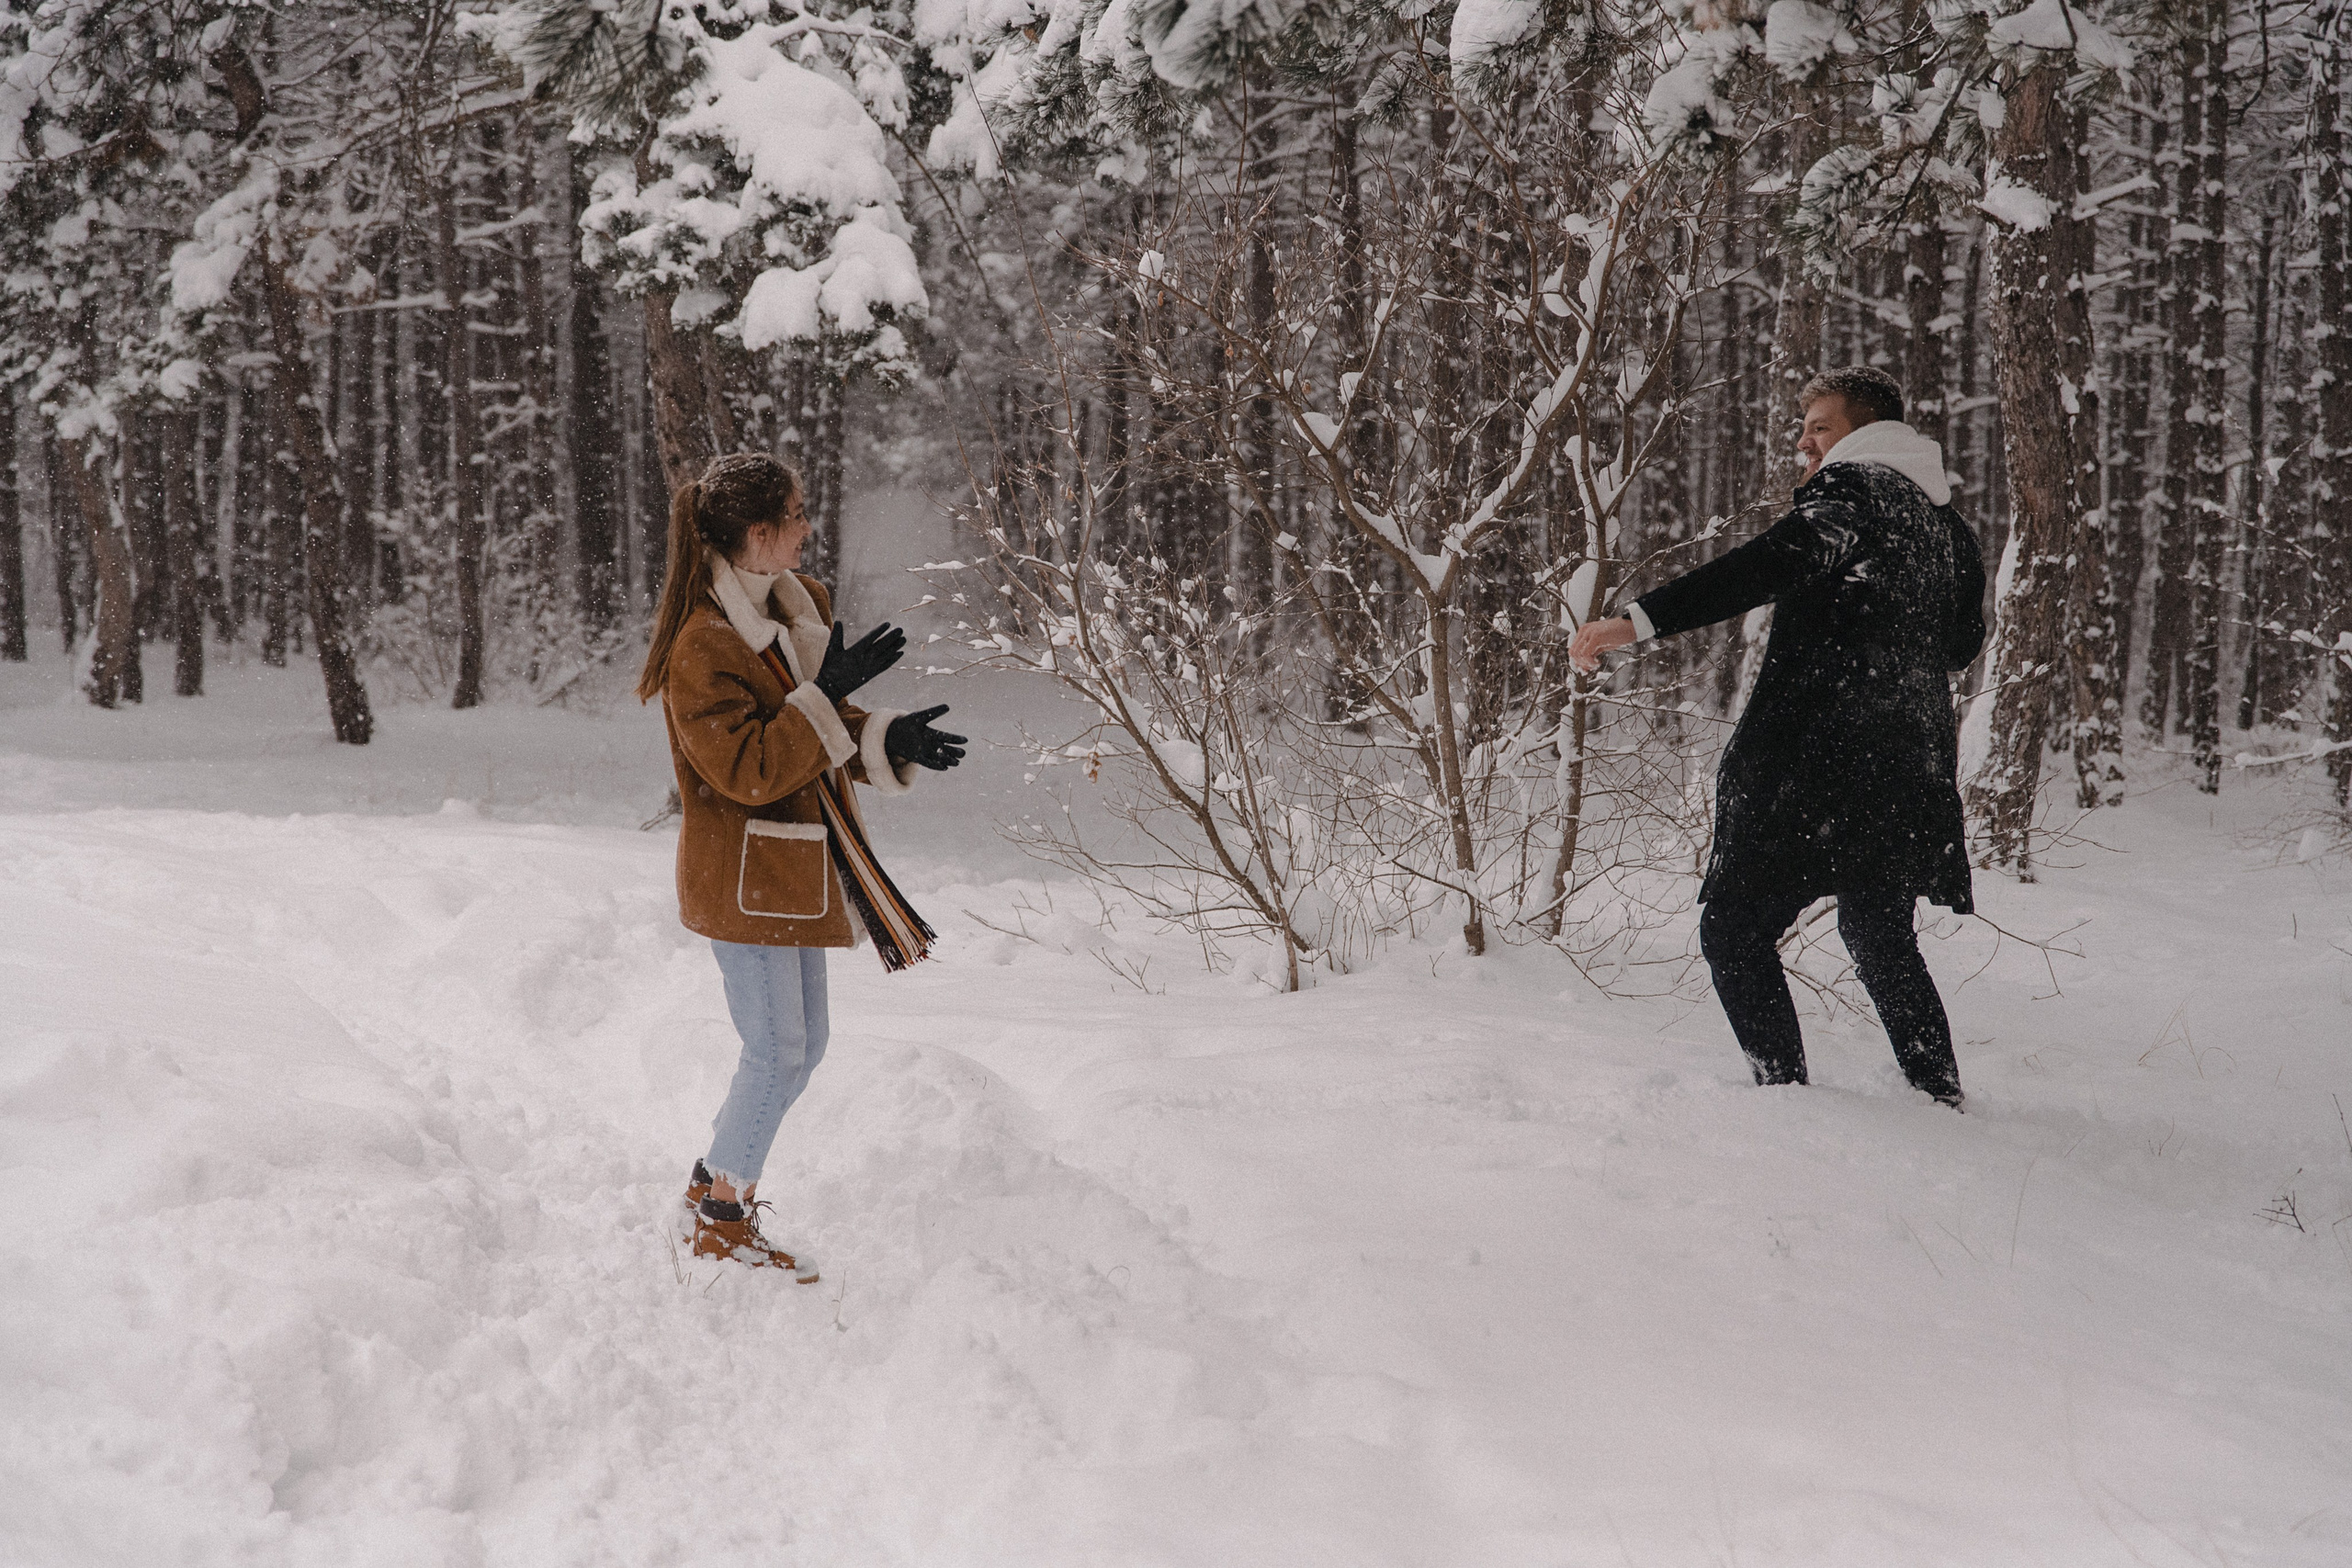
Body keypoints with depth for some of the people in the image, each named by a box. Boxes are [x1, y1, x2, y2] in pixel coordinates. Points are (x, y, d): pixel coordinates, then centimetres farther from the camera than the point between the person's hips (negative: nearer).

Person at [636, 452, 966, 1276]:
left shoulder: (800, 606, 8)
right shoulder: (704, 645, -20)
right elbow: (750, 770, -25)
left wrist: (887, 741, -5)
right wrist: (827, 693, -27)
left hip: (796, 865, 9)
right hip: (742, 872, -9)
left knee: (803, 1042, 15)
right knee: (777, 1048, -3)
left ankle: (714, 1177, 32)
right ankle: (723, 1222, 13)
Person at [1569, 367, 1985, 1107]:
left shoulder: (1852, 490, -7)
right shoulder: (1946, 523, 17)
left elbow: (1772, 563, -26)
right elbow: (1963, 641, 28)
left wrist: (1640, 621, -34)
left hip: (1817, 761, -8)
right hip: (1910, 771, 8)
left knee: (1734, 929, -2)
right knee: (1881, 941, 22)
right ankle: (1944, 1104, 25)